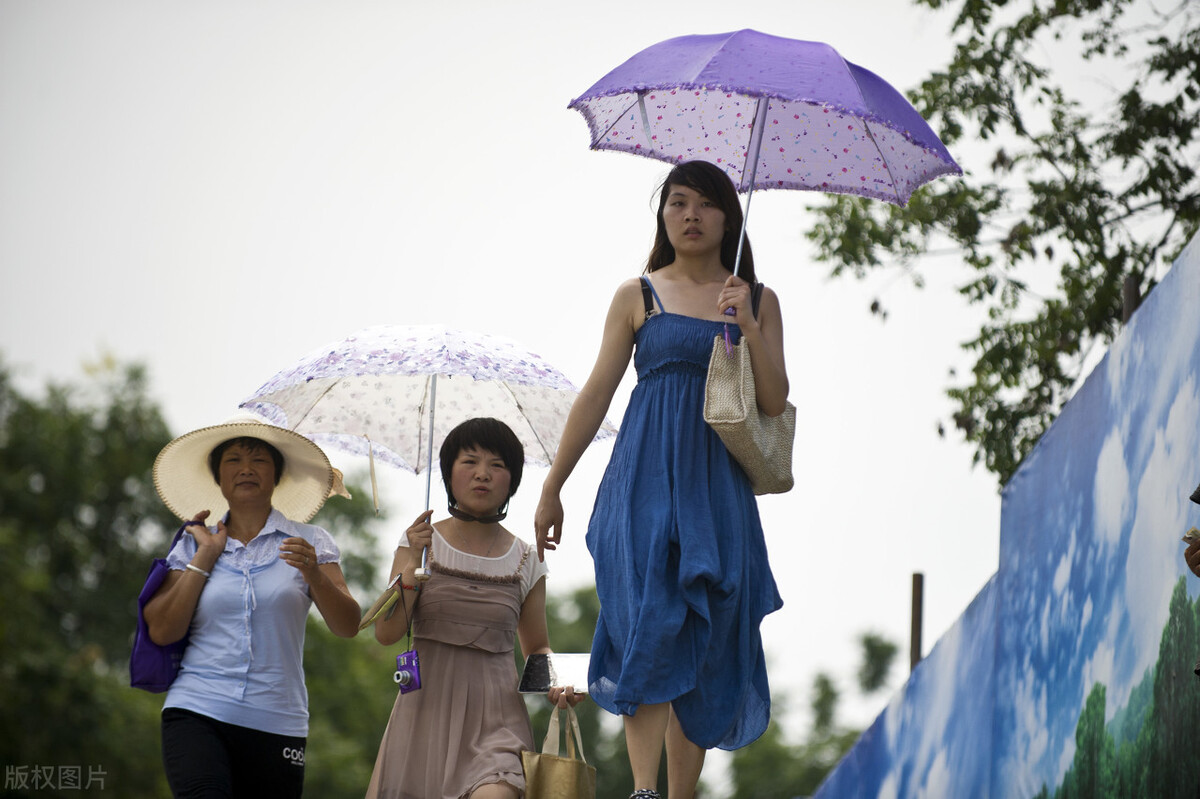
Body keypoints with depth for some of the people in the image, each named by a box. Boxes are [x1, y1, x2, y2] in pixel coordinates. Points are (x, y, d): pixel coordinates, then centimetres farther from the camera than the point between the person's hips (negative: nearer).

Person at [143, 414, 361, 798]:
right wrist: (205, 556, 1)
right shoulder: (193, 546, 12)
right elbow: (162, 632, 1)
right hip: (197, 712, -1)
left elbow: (348, 627, -1)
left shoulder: (308, 543, 9)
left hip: (275, 721, 1)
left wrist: (314, 575, -18)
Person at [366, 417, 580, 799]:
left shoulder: (526, 562, 7)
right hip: (427, 706, 1)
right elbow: (387, 633, -1)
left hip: (495, 712, -1)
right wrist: (413, 564, -12)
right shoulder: (422, 543, 5)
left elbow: (537, 646, 19)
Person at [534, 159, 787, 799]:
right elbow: (596, 394, 9)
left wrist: (747, 327, -10)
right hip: (646, 478, -2)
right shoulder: (639, 295, 9)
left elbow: (774, 402, 4)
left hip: (718, 483, 2)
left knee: (707, 642, 1)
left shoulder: (757, 301, 13)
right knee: (651, 623, -19)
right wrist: (551, 488, 8)